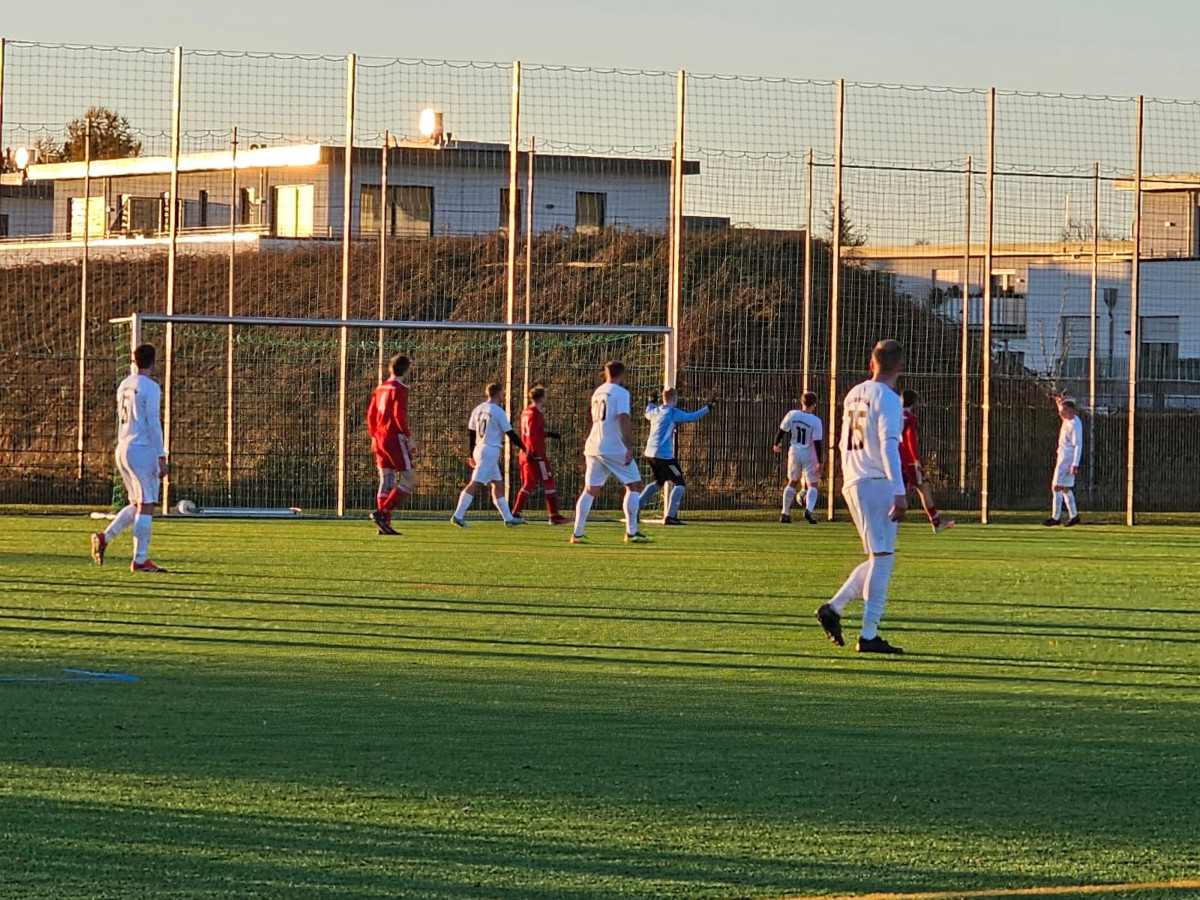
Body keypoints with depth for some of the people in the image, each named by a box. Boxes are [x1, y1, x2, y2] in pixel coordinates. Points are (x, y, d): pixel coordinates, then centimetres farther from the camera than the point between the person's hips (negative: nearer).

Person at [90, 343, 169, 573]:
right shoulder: (150, 387, -9)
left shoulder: (124, 386, 14)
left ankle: (105, 537, 2)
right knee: (146, 506, -3)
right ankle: (140, 560, -4)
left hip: (122, 449, 8)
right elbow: (153, 424, -13)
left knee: (138, 505, 16)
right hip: (142, 450, -8)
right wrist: (161, 457, -11)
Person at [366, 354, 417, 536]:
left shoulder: (380, 388, 13)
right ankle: (383, 512, -16)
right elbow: (399, 415, -17)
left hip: (379, 439, 8)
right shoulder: (400, 389, -9)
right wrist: (409, 439, -12)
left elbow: (370, 415, 15)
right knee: (408, 479, -4)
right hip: (395, 438, -8)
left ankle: (384, 523, 6)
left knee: (386, 480, 9)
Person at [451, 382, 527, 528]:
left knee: (498, 483, 15)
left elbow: (471, 433, 14)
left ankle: (509, 518, 20)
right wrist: (525, 448, 0)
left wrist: (472, 455, 21)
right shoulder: (498, 412, -11)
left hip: (479, 449, 9)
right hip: (491, 451, -9)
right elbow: (510, 434, -9)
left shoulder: (478, 409, 11)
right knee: (476, 484, -13)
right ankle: (458, 515, -20)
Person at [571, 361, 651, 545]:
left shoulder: (598, 392, 17)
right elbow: (623, 419, -18)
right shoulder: (620, 393, -6)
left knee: (591, 490, 9)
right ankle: (631, 533, 0)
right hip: (614, 448, -7)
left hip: (593, 446, 7)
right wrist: (628, 447, -19)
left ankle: (577, 533, 0)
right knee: (634, 485, 4)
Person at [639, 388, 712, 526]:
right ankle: (670, 516, -13)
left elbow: (648, 413, 35)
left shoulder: (655, 411, 12)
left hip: (650, 453, 8)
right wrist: (706, 409, 1)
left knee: (659, 481, 28)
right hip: (663, 455, -8)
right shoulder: (672, 412, -9)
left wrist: (651, 403, 54)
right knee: (679, 484, -2)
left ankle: (635, 506, 24)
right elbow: (691, 417, -11)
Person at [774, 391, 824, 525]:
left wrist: (777, 444, 22)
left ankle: (785, 513, 20)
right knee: (812, 484, 3)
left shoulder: (792, 415, -5)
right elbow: (818, 443, -15)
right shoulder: (815, 421, -14)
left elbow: (782, 431, 3)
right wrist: (820, 462, -11)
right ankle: (809, 509, -23)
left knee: (792, 482, 20)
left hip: (794, 453, 3)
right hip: (808, 455, -3)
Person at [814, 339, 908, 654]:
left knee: (880, 558, 16)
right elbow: (888, 446, -18)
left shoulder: (855, 394, 15)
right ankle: (868, 636, -8)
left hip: (852, 483, 8)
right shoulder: (888, 399, -9)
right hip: (877, 483, -8)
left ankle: (833, 607, 7)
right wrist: (899, 492, -22)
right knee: (882, 558, -5)